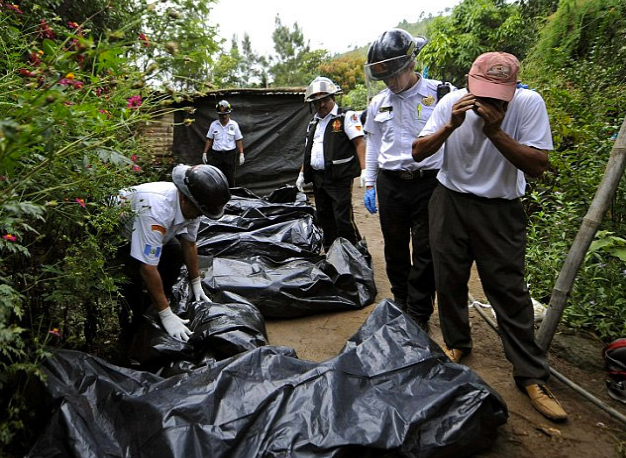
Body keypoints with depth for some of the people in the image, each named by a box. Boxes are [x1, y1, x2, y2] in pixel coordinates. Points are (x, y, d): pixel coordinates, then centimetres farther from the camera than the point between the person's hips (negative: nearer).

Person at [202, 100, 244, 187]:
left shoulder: (234, 124, 0)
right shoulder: (213, 124, 4)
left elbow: (239, 140, 1)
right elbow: (209, 140, 8)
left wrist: (241, 154, -6)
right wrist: (205, 153, 4)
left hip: (230, 154, -1)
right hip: (216, 154, 1)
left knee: (230, 178, 5)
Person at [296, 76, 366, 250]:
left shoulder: (346, 116, -3)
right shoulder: (313, 122, 18)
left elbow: (359, 143, -11)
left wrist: (364, 171, -21)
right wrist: (302, 174, 17)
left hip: (339, 177, -7)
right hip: (318, 177, 7)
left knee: (343, 220, -10)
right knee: (324, 219, 13)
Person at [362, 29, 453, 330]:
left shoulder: (441, 94, -6)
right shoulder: (379, 103, 8)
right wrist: (369, 184, 14)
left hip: (429, 183, -4)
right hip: (390, 184, 4)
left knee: (425, 251, 2)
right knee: (395, 248, 13)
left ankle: (418, 314, 16)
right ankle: (400, 303, 32)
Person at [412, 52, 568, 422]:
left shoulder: (529, 104, -15)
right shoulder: (453, 102, -8)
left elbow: (538, 166, -18)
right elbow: (418, 153, -8)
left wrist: (495, 131, -28)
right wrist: (451, 126, -25)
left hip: (500, 210, -2)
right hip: (450, 202, 3)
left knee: (510, 291, -1)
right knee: (449, 280, 12)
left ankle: (532, 376, 13)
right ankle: (457, 343, 35)